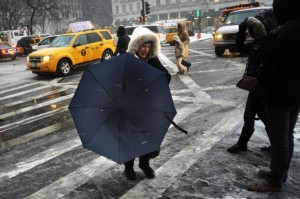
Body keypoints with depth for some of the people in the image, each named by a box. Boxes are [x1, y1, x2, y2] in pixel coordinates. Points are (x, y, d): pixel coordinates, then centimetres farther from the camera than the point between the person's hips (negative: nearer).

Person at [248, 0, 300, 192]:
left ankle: (275, 182, 17)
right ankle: (281, 173, 34)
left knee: (279, 139, 3)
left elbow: (268, 70, -17)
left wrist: (263, 88, 2)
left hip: (279, 96, -8)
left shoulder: (277, 35, -22)